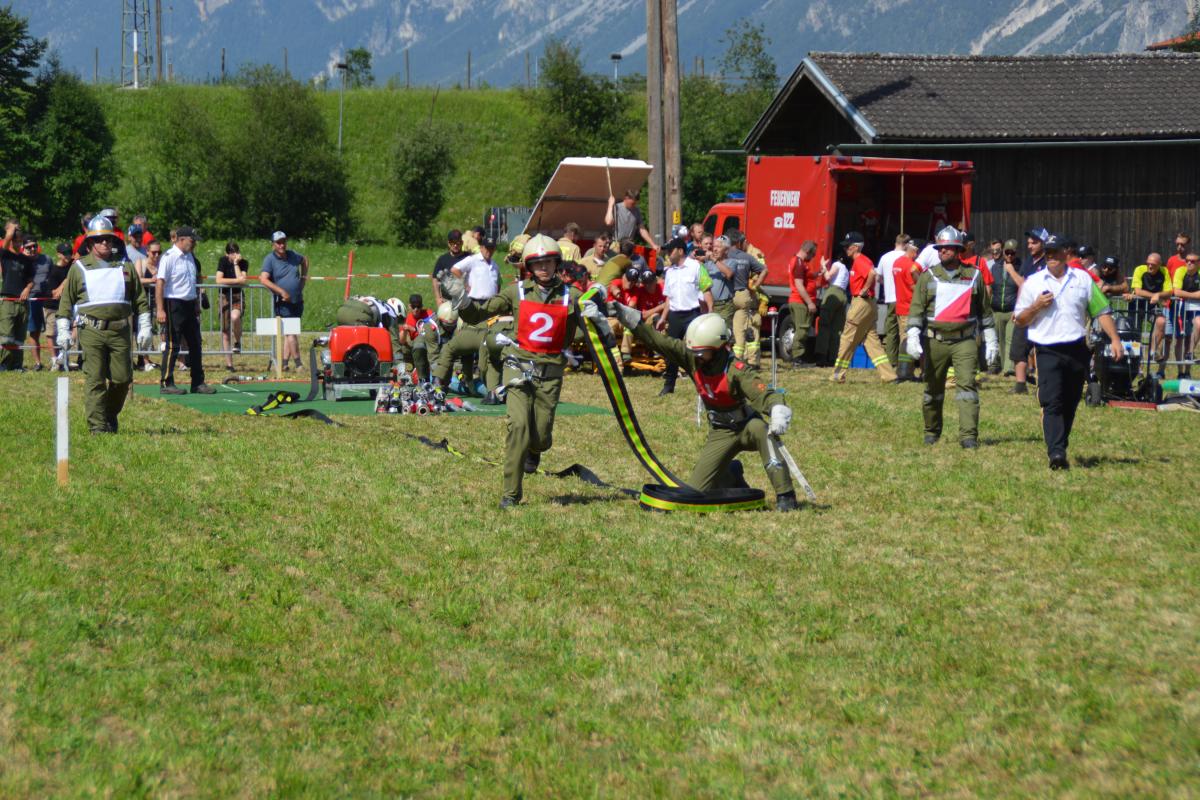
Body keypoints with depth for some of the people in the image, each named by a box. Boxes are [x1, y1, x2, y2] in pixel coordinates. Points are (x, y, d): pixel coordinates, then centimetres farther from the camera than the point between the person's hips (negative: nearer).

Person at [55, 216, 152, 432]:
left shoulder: (125, 267, 14)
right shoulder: (79, 268, 7)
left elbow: (140, 301, 16)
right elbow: (66, 301, 9)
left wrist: (144, 328, 9)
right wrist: (63, 331, 2)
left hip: (119, 331, 2)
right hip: (91, 331, -2)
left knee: (122, 378, 1)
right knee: (94, 379, -7)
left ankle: (111, 415, 24)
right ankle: (97, 424, -6)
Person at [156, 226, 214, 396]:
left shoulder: (189, 257, 13)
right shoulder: (169, 257, -12)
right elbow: (160, 282, -17)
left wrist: (196, 304, 18)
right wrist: (160, 310, -22)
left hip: (189, 304, 8)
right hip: (174, 304, -8)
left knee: (195, 344, 9)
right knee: (173, 345, -5)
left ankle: (198, 383, 15)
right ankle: (166, 384, 0)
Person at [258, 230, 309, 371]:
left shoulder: (292, 255, 9)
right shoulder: (269, 259, -8)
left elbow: (304, 260, 32)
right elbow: (264, 279, -20)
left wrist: (304, 276, 18)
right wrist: (282, 292, -25)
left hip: (297, 301, 6)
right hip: (283, 304, -6)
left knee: (289, 333, 7)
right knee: (291, 333, -9)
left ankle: (284, 363, 10)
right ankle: (298, 364, -5)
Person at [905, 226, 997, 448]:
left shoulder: (973, 276, 7)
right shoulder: (928, 277, 5)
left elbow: (985, 310, 14)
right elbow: (916, 309, 1)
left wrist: (990, 340, 13)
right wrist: (912, 337, -11)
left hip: (965, 341, -1)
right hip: (936, 342, 1)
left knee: (967, 385, -13)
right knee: (933, 389, 9)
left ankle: (968, 436, -17)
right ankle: (931, 432, 26)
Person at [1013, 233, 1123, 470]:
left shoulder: (1082, 280, 11)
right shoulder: (1033, 282, 7)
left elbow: (1102, 311, 10)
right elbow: (1019, 320, 7)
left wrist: (1115, 339, -1)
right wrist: (1037, 306, -11)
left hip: (1077, 351, 2)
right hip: (1048, 351, -2)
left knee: (1069, 404, 9)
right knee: (1052, 403, -15)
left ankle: (1060, 449, 20)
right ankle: (1056, 453, -25)